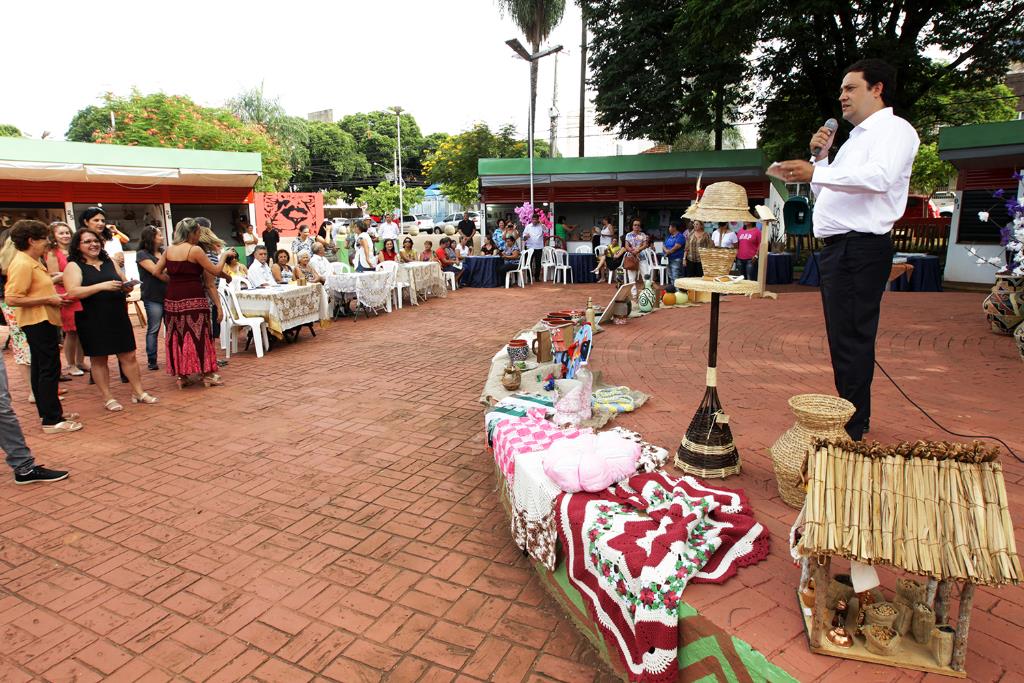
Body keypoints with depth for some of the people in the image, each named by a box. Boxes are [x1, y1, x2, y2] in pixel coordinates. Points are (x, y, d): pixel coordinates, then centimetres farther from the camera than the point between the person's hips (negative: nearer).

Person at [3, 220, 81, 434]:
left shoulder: (32, 261, 13)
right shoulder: (22, 264, -17)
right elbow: (12, 298, -23)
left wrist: (55, 296, 10)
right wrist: (49, 300, -19)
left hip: (42, 322, 11)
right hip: (38, 322, -11)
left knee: (40, 368, 15)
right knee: (49, 369, -9)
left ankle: (49, 412, 25)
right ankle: (52, 421, -6)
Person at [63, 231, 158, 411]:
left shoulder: (110, 262, 13)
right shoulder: (74, 266, -1)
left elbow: (124, 283, 18)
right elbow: (72, 292, -15)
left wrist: (127, 287, -7)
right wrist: (102, 286, -24)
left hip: (118, 317, 4)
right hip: (92, 320, -4)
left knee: (129, 355, 5)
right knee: (98, 359, 6)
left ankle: (138, 392, 14)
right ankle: (107, 398, 15)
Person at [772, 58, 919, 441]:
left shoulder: (894, 128, -4)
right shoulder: (856, 138, 25)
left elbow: (881, 176, -24)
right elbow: (826, 193, 27)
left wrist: (816, 173, -29)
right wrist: (821, 157, 14)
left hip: (861, 248, -10)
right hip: (836, 248, 10)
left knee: (851, 339, -9)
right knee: (842, 337, 14)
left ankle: (852, 428, -2)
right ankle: (852, 415, 25)